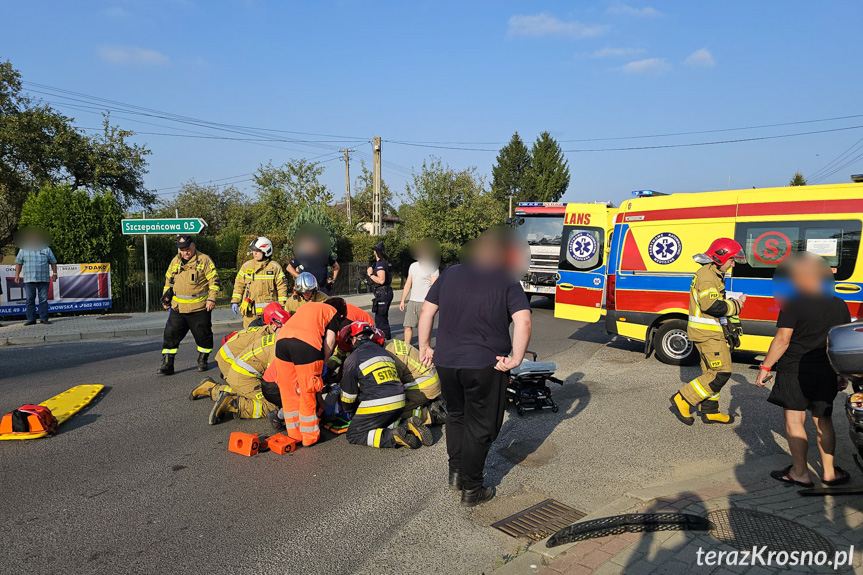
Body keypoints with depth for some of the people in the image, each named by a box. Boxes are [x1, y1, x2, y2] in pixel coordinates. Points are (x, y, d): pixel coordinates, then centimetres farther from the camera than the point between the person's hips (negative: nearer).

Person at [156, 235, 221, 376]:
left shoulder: (204, 260, -5)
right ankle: (167, 364, 7)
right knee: (170, 335, 0)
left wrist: (211, 298, -13)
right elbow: (168, 280, 21)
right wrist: (166, 299, 17)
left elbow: (214, 280, -6)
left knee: (204, 336, 8)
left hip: (200, 308, -4)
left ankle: (203, 361, 27)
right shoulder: (175, 261, 10)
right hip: (177, 308, 4)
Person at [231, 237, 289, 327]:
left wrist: (282, 305, -1)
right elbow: (239, 284, 14)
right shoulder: (246, 266, 10)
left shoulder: (275, 267, 2)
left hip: (269, 310, -2)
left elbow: (281, 286, 3)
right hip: (250, 309, 2)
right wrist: (235, 301, 8)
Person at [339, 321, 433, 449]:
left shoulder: (352, 359, -2)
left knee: (353, 435, 6)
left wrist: (350, 413, 26)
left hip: (376, 408, -7)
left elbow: (348, 395, 4)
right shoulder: (384, 352, 20)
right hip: (398, 405, 7)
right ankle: (407, 425, 0)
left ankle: (394, 436, -15)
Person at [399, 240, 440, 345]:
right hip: (412, 301, 6)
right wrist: (402, 300, 15)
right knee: (407, 326, 4)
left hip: (425, 302, -6)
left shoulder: (432, 267, -4)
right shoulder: (413, 266, 16)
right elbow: (408, 284, 20)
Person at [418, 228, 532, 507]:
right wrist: (516, 358, -9)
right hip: (485, 365, -4)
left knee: (455, 415, 26)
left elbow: (426, 311, 9)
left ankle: (455, 472, 32)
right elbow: (523, 321, -17)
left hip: (445, 361, 5)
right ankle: (471, 489, 19)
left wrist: (424, 346, 15)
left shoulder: (450, 274, 9)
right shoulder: (507, 281, -5)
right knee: (480, 426, 10)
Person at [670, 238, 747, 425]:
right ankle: (682, 400, -5)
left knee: (712, 373, 15)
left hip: (710, 332, 11)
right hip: (708, 333, -11)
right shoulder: (707, 275, -16)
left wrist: (734, 302, 12)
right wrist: (735, 305, -14)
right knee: (721, 373, -9)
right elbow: (711, 305, -26)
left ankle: (710, 411, 23)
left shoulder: (712, 274, 19)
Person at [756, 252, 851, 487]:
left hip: (795, 372, -6)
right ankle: (829, 472, 23)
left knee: (794, 421, 4)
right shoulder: (840, 306, 7)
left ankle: (800, 472, 10)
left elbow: (783, 339, -17)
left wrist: (765, 367, -10)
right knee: (823, 421, 17)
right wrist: (843, 374, 20)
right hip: (827, 373, 6)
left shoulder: (794, 305, -13)